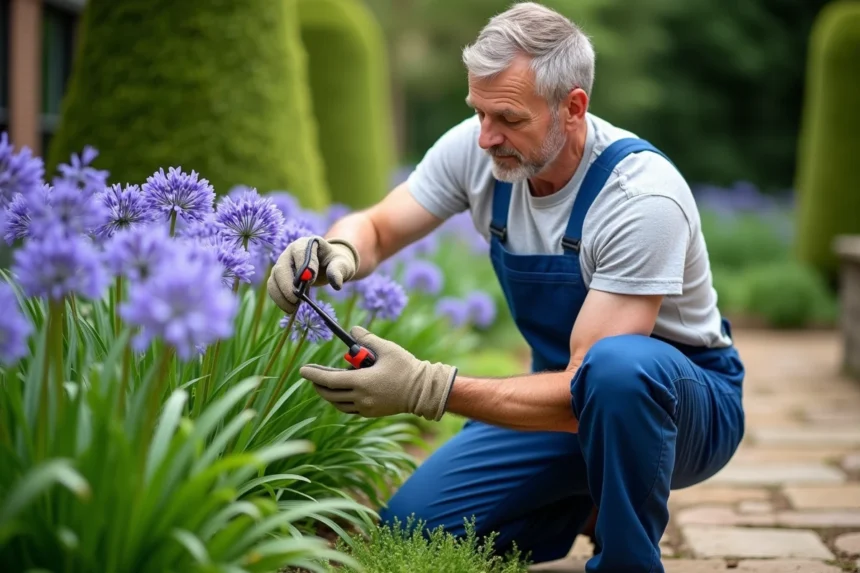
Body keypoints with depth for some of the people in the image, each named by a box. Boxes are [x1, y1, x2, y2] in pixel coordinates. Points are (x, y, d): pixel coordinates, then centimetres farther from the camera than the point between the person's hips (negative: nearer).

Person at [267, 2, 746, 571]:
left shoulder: (643, 197, -30)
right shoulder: (475, 148, -13)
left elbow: (585, 387, -32)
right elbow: (375, 229, -1)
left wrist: (427, 388, -41)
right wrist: (335, 254, -26)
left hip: (688, 399, -5)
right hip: (567, 395, 5)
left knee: (618, 366, -41)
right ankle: (580, 499, 15)